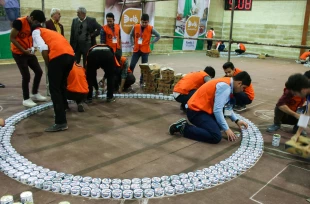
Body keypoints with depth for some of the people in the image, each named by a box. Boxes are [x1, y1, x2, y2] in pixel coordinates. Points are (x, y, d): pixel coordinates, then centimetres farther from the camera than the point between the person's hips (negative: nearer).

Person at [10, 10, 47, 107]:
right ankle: (26, 99, 8)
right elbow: (12, 38, -19)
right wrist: (23, 50, -20)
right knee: (26, 76, -7)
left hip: (29, 52, 7)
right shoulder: (19, 22, -21)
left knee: (39, 71, 8)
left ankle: (35, 94, 26)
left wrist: (33, 47, -7)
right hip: (19, 53, -7)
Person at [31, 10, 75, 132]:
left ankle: (61, 122, -6)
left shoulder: (36, 31, 14)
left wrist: (48, 66, 4)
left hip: (58, 56, -7)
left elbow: (44, 49, -5)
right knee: (61, 85, 24)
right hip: (70, 55, 7)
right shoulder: (49, 31, 36)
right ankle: (62, 109, 37)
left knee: (54, 89, -2)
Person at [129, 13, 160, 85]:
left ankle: (142, 81, 19)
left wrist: (151, 42, -4)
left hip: (145, 50, -1)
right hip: (136, 50, 2)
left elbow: (158, 36, 1)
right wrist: (132, 43, 8)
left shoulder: (151, 28, -7)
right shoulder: (135, 27, -1)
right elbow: (131, 35, 16)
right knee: (131, 66, -2)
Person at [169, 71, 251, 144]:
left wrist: (237, 120, 16)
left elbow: (227, 107, 22)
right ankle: (183, 128, -13)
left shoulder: (227, 83, 10)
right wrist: (227, 129, -18)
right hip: (196, 111, -10)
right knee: (216, 137, -21)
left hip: (202, 109, 10)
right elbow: (217, 110, -25)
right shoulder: (225, 86, -21)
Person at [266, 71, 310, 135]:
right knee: (279, 107, -35)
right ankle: (276, 124, -10)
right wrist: (295, 114, -44)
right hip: (284, 114, -4)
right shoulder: (292, 89, -27)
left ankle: (298, 127, -5)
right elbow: (280, 104, -39)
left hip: (295, 115, 4)